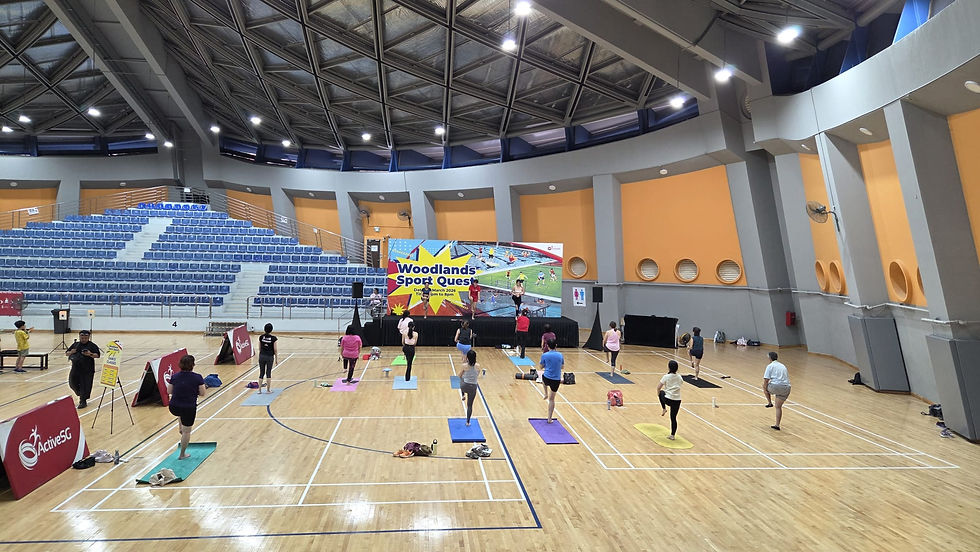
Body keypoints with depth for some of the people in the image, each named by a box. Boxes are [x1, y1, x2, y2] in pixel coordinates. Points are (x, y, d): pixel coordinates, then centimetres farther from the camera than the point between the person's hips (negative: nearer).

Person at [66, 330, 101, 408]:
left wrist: (90, 354, -26)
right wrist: (71, 352, -9)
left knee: (85, 385, -2)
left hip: (87, 370, -5)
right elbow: (66, 353, 13)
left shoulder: (92, 345, -3)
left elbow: (98, 355, -8)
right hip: (75, 368, 5)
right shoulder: (75, 344, 10)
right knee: (72, 383, 8)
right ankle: (81, 395, 35)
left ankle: (83, 401, 10)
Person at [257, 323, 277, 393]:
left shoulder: (261, 337, -2)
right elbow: (275, 350, -7)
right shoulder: (273, 338, -11)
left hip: (262, 356, 3)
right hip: (270, 357, -3)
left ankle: (259, 389, 13)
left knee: (261, 373, 10)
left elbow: (259, 348, 6)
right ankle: (268, 389, 13)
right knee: (268, 373, 7)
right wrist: (276, 359, 3)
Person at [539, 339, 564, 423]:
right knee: (552, 399, 16)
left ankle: (546, 394, 33)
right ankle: (550, 418, 21)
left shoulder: (544, 355, -10)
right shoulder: (560, 355, 0)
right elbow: (562, 366, 13)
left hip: (547, 378, -2)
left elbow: (542, 366, 4)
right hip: (556, 380, 2)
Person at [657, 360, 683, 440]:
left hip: (668, 399, -3)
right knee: (673, 418, 14)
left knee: (661, 393, 30)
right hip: (677, 400, 4)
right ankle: (672, 435, 15)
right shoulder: (679, 377, 4)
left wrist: (658, 393, 15)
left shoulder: (666, 377, -8)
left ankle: (664, 409, 24)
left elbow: (658, 388, -6)